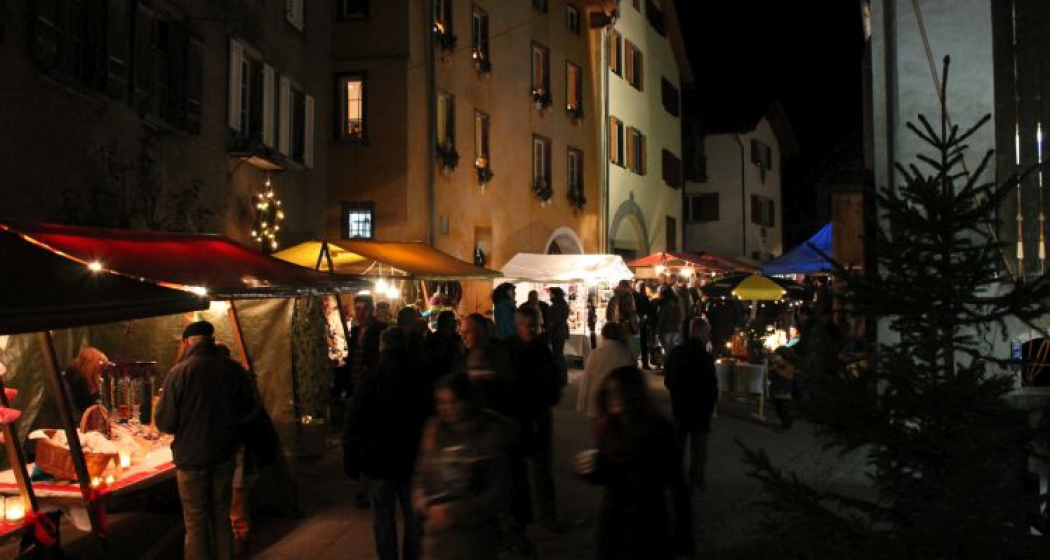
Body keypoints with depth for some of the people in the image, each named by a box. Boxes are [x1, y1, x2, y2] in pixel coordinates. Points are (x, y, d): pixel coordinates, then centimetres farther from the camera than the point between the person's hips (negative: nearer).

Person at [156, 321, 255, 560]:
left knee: (196, 521, 9)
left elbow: (165, 423, -15)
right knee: (221, 514, 18)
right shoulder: (233, 368, -7)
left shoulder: (179, 372, -18)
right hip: (225, 454, 3)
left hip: (192, 457, -3)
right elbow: (247, 407, 8)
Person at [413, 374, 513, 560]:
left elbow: (499, 495, -11)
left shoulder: (491, 434, -10)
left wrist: (455, 512, -16)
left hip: (475, 539, -4)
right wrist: (423, 503, -8)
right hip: (436, 536, 4)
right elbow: (421, 475, 12)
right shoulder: (434, 430, 4)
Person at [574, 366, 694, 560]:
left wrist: (682, 540, -13)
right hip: (612, 523, 4)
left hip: (649, 524, -4)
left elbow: (677, 484, -14)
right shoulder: (606, 428, -7)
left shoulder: (658, 430, -18)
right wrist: (589, 470, -14)